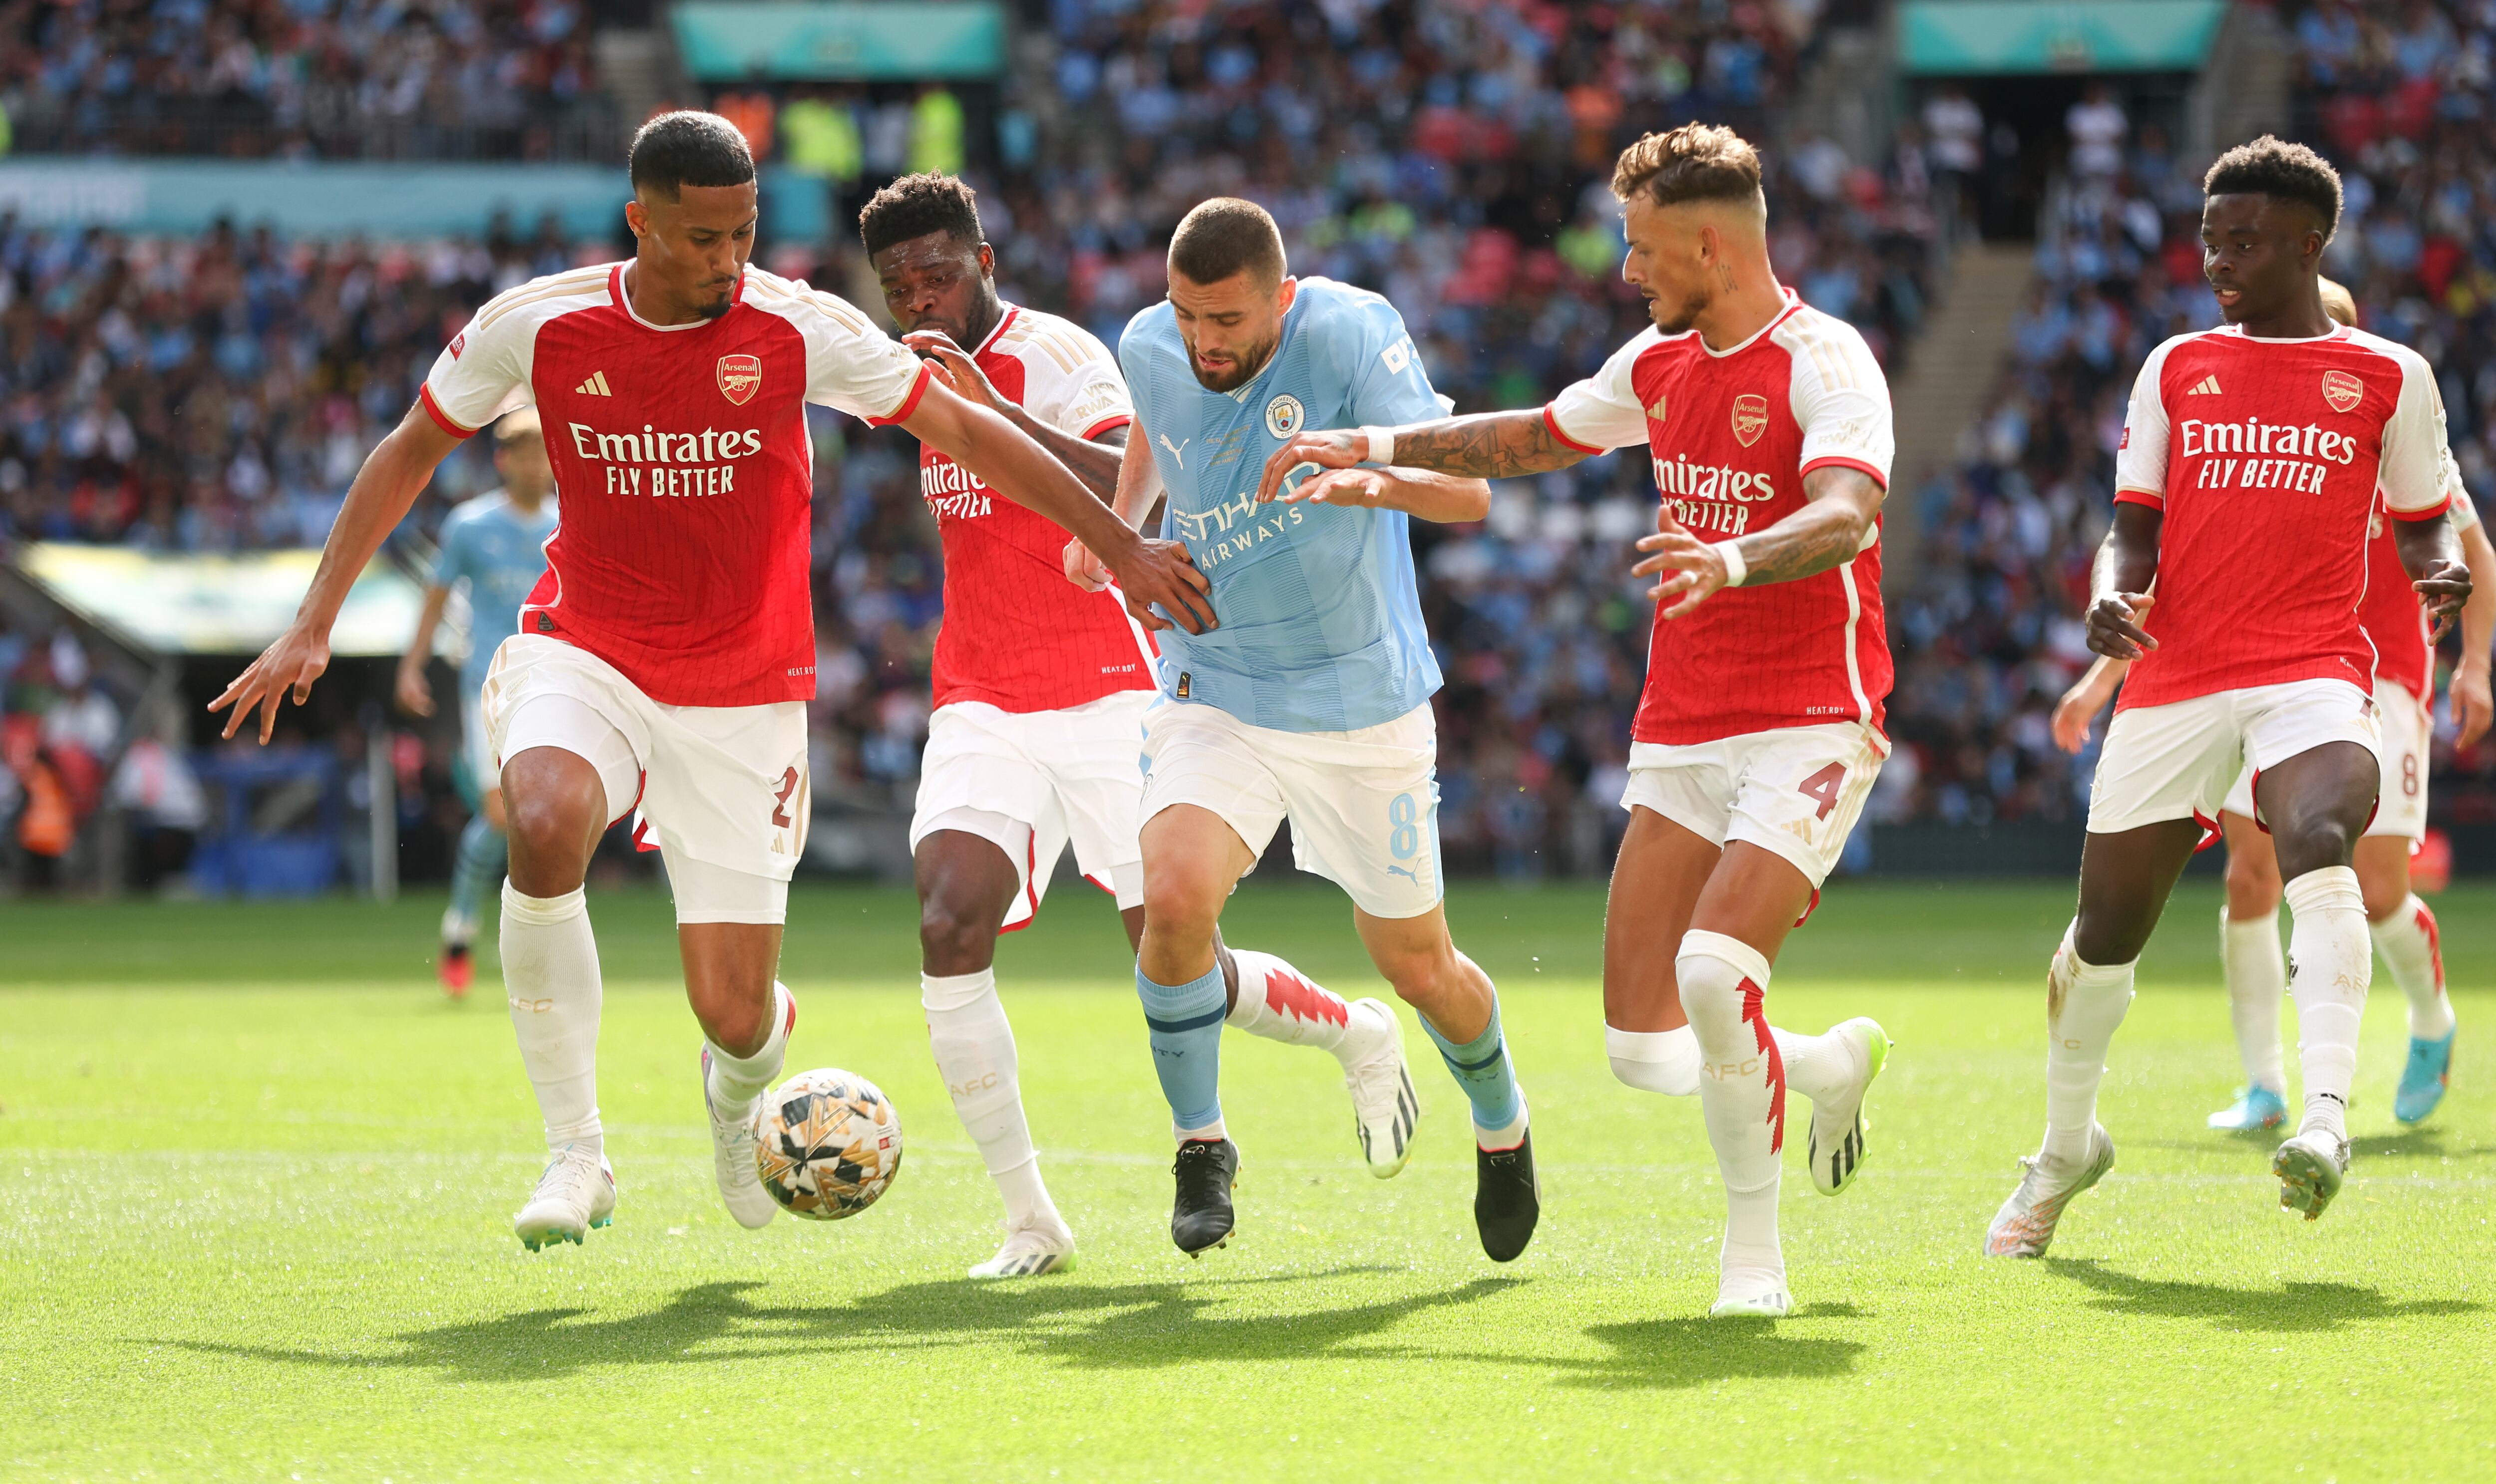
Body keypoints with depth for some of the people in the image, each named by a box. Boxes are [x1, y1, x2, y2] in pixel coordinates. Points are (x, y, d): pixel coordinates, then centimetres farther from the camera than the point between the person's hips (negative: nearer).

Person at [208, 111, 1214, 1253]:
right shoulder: (536, 327, -8)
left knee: (734, 1013, -4)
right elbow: (410, 453, 6)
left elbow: (968, 432, -3)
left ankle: (739, 1090, 39)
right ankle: (576, 1154, -21)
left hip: (742, 691, 0)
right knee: (545, 828, -35)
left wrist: (1119, 545, -3)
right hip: (582, 655, 0)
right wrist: (314, 624, 2)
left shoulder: (797, 331, -11)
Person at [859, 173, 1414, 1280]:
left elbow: (1132, 490, -29)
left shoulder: (1056, 357, -10)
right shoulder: (935, 377, 15)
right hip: (980, 710, 6)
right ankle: (1028, 1219, -12)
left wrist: (994, 411, -36)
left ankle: (1359, 1036, 28)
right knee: (947, 929, -19)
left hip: (1102, 696, -6)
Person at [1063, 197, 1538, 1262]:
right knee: (1174, 897, -25)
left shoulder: (1353, 332, -19)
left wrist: (1376, 482, -44)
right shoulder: (1150, 348, -7)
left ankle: (1501, 1128, 40)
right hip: (1215, 691, 2)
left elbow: (1468, 492, -24)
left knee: (1416, 966, 7)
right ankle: (1200, 1144, -4)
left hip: (1364, 702, -2)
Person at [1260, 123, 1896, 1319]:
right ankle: (1830, 1067, 30)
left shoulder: (1822, 362, -12)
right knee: (1642, 1049, -1)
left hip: (1808, 728, -7)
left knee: (1714, 970, -27)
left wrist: (1734, 559, -48)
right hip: (1678, 734, 7)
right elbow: (1537, 436, 30)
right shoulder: (1661, 364, 12)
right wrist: (1374, 450, 29)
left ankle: (1753, 1249, -8)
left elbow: (1847, 515, -30)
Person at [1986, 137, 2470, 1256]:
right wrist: (2110, 598, -9)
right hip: (2174, 674, 3)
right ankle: (2066, 1148, 32)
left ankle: (2326, 1115, -43)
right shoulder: (2177, 369, 13)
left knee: (2319, 844, -34)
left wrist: (2443, 575, -10)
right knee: (2106, 930, 8)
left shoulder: (2388, 378, 7)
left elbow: (2422, 527, 14)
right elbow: (2134, 530, 13)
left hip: (2314, 669, -3)